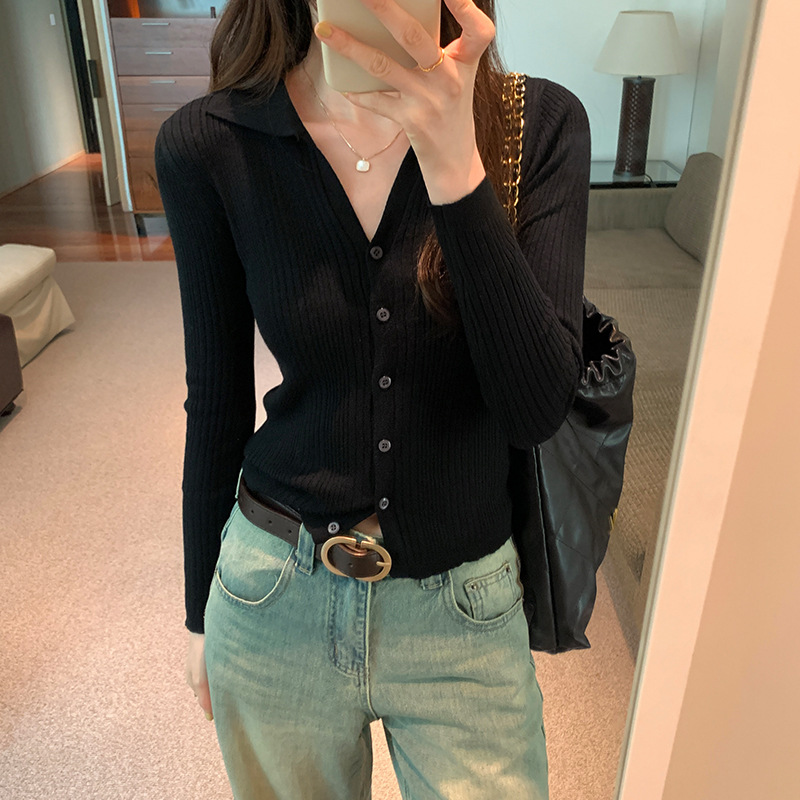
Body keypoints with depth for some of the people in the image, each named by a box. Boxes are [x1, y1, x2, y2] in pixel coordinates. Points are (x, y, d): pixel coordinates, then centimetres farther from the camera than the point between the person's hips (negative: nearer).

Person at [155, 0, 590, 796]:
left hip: (463, 605, 0)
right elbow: (217, 399, -1)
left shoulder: (541, 124, -11)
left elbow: (537, 408, -19)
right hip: (273, 599, 1)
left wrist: (456, 165, -30)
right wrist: (201, 612, 9)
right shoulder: (206, 144, -10)